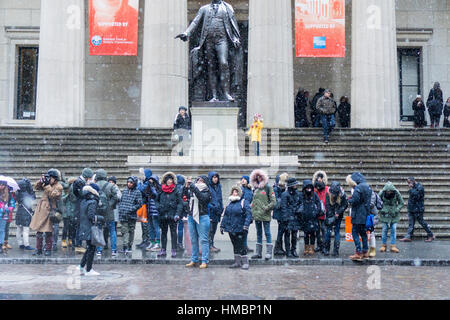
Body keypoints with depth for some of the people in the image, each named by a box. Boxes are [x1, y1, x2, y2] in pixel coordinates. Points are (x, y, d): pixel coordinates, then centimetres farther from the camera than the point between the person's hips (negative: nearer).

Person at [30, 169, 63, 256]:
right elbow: (36, 187, 15)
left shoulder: (59, 187, -5)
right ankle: (38, 249, 16)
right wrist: (41, 181, -1)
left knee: (48, 232, -2)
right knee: (39, 230, 7)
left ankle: (48, 250, 9)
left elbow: (53, 194, -21)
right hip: (41, 210, 6)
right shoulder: (48, 185, 14)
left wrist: (47, 185, -18)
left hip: (49, 211, -6)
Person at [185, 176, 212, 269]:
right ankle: (194, 260, 17)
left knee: (203, 240, -4)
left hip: (202, 217, -5)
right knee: (193, 240, 10)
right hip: (191, 216, 5)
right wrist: (186, 186, -17)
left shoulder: (206, 191, -1)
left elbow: (202, 198, -21)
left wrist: (192, 186, -23)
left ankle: (205, 261, -2)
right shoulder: (191, 190, 12)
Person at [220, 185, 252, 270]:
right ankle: (237, 262, 20)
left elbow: (248, 214, -12)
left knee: (241, 246, -6)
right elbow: (225, 215, 20)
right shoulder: (230, 203, 16)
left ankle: (245, 262, 2)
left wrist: (246, 225, -21)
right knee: (235, 245, 12)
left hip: (240, 229, -6)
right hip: (230, 228, 6)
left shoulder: (244, 202, -4)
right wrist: (222, 226, 17)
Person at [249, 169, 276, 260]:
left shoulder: (268, 188, -3)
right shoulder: (255, 189, 14)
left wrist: (266, 208, -13)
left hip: (265, 215, -6)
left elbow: (273, 202, -6)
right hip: (256, 215, 6)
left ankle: (269, 253, 0)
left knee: (267, 233, -3)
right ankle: (258, 253, 17)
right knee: (258, 233, 11)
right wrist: (252, 209, 11)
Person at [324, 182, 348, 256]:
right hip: (330, 215, 0)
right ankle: (326, 249, 11)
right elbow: (327, 206, -11)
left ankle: (336, 250, 4)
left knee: (337, 231, -1)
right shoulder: (328, 193, -12)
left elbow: (345, 205, -7)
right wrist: (331, 217, -18)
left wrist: (337, 214, -15)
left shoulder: (342, 194, -13)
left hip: (338, 216, 0)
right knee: (328, 231, 0)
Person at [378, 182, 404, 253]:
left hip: (394, 215, 0)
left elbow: (402, 203, -2)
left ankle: (393, 246, 4)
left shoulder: (396, 193, -13)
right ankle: (384, 245, 14)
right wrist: (382, 210, -12)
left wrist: (396, 210, -13)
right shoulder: (381, 193, -14)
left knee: (393, 230, -2)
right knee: (384, 230, 1)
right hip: (385, 214, 0)